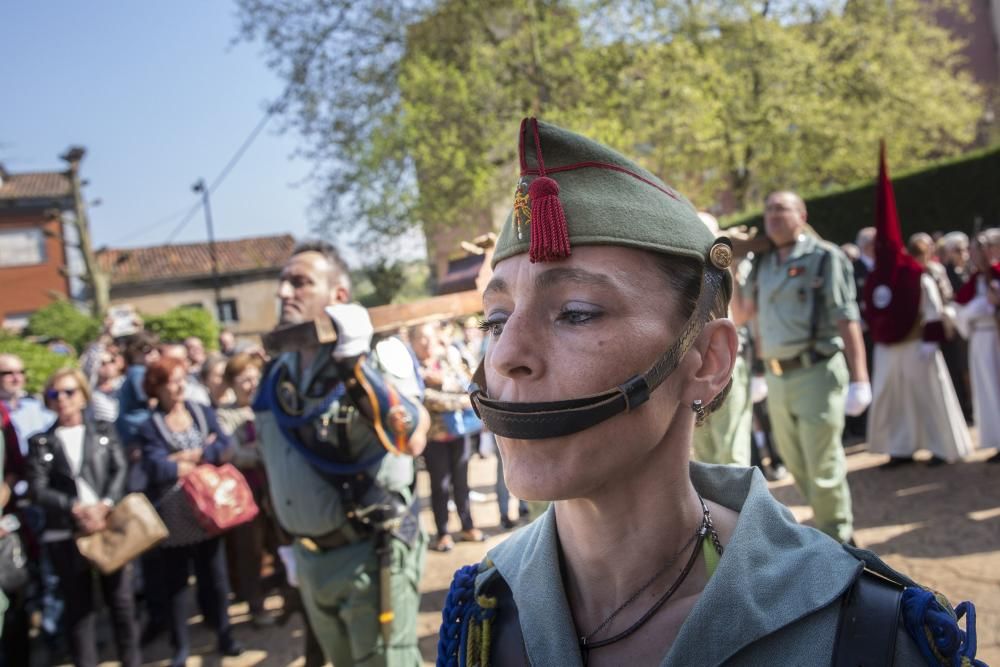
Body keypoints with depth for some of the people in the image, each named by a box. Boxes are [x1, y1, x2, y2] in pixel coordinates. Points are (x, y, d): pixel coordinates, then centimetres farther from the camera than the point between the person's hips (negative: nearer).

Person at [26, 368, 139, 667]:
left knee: (121, 599, 5)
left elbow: (120, 471, -1)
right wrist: (76, 508, -16)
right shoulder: (40, 442, 6)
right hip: (66, 534, 0)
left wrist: (104, 506, -16)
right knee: (79, 607, 7)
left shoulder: (104, 430, 9)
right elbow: (38, 489, -3)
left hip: (110, 525, 1)